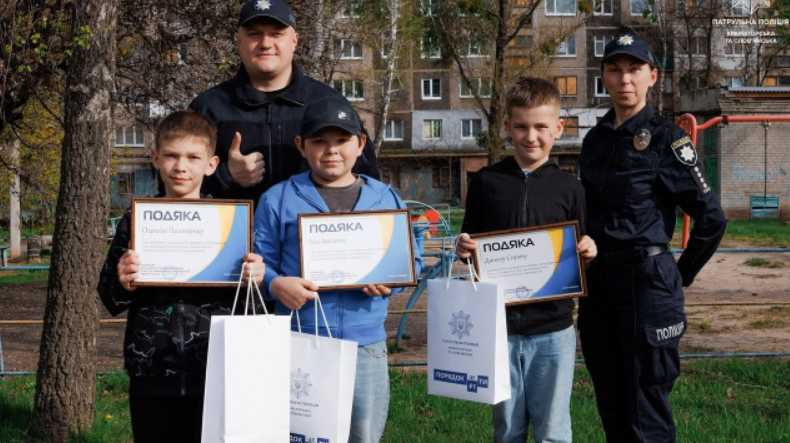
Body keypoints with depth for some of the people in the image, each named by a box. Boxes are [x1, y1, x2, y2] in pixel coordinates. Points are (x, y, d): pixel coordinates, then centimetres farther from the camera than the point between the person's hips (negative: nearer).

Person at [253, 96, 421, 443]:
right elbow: (259, 262, 2)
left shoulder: (386, 199, 10)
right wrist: (275, 284, -18)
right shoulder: (278, 199, 2)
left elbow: (411, 260, 11)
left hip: (366, 344, 2)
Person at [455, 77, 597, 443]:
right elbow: (470, 244, 10)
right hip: (499, 326, 1)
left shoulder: (569, 188, 2)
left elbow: (579, 253, 10)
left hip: (552, 327, 0)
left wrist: (588, 252, -12)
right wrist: (464, 249, -12)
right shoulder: (486, 182, 2)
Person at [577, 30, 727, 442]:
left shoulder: (666, 138, -8)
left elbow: (711, 218, -8)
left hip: (647, 280, -6)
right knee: (610, 407, 14)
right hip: (597, 283, 6)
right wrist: (588, 275, 13)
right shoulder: (595, 139, 11)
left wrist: (681, 275, -2)